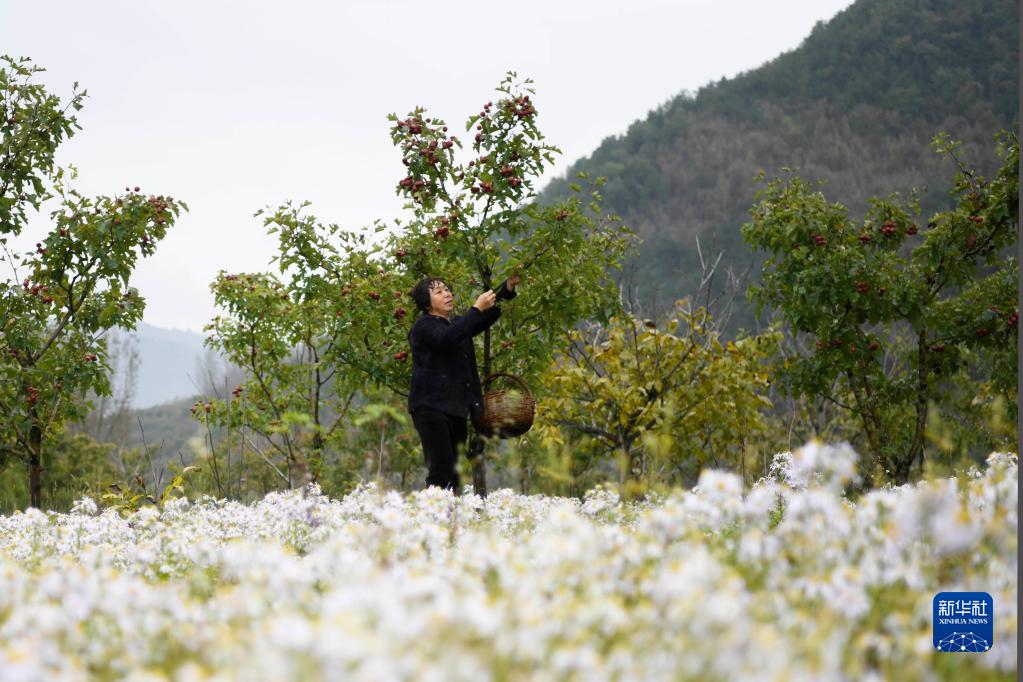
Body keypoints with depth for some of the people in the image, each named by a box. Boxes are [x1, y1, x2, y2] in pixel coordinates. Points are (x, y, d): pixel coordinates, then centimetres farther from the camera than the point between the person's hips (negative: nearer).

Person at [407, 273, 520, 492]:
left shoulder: (457, 323, 21)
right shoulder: (423, 326, -3)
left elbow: (487, 318, 9)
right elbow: (448, 338, -23)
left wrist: (508, 288, -5)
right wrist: (477, 308, -24)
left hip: (457, 409, 8)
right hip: (432, 406, -8)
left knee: (453, 473, 3)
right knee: (440, 470, -17)